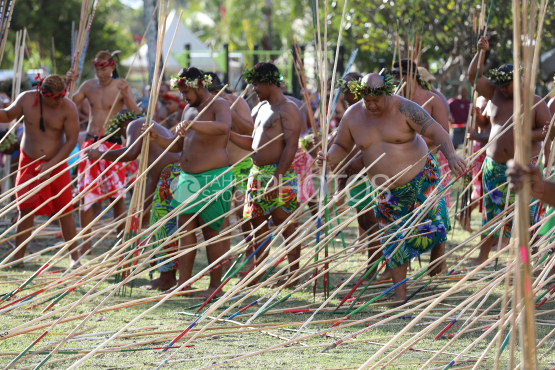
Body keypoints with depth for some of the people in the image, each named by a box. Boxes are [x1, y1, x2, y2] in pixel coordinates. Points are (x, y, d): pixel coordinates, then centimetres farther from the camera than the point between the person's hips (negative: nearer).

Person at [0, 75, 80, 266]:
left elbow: (72, 140, -12)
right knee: (26, 211, -1)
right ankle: (18, 257, 7)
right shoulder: (26, 99, -8)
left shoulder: (68, 108, -14)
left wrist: (51, 165, -19)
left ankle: (74, 256, 12)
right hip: (29, 163, 1)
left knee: (64, 211, 1)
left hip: (57, 164, -1)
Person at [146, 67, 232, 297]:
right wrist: (157, 139, 5)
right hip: (188, 178, 8)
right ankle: (183, 282, 6)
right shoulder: (188, 109, 18)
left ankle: (215, 285, 3)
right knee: (185, 227, 3)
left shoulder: (218, 105, -8)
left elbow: (223, 127, -32)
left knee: (210, 231, -4)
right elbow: (178, 145, 23)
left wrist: (192, 125, -44)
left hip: (213, 178, -8)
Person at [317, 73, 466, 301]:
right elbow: (341, 146, 9)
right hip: (388, 194, 4)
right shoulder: (353, 116, -3)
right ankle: (400, 296, 13)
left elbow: (436, 131, -21)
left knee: (430, 224, -11)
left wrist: (451, 156, -37)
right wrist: (330, 157, -14)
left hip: (420, 178, -4)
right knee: (393, 240, 4)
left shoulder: (403, 109, -16)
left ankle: (439, 245, 27)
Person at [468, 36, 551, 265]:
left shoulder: (534, 102, -2)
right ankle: (483, 256, 11)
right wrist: (480, 52, -6)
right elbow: (474, 76, 6)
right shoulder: (496, 95, 9)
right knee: (492, 211, 7)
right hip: (494, 166, 4)